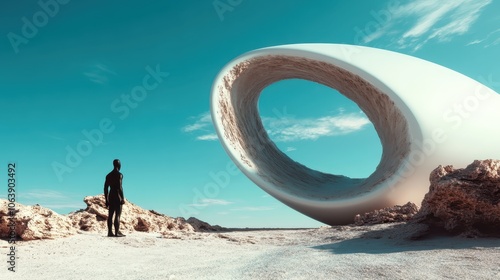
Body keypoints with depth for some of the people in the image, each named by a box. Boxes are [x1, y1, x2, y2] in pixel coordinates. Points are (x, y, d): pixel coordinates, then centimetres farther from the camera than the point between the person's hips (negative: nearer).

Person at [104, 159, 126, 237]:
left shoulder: (108, 175, 13)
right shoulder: (119, 175, -9)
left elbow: (105, 188, 13)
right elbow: (120, 187, -18)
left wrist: (106, 200, 18)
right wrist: (123, 198, -14)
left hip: (110, 197, 7)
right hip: (117, 196, -7)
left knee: (110, 215, 7)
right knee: (117, 215, -6)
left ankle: (110, 232, 9)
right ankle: (117, 232, -8)